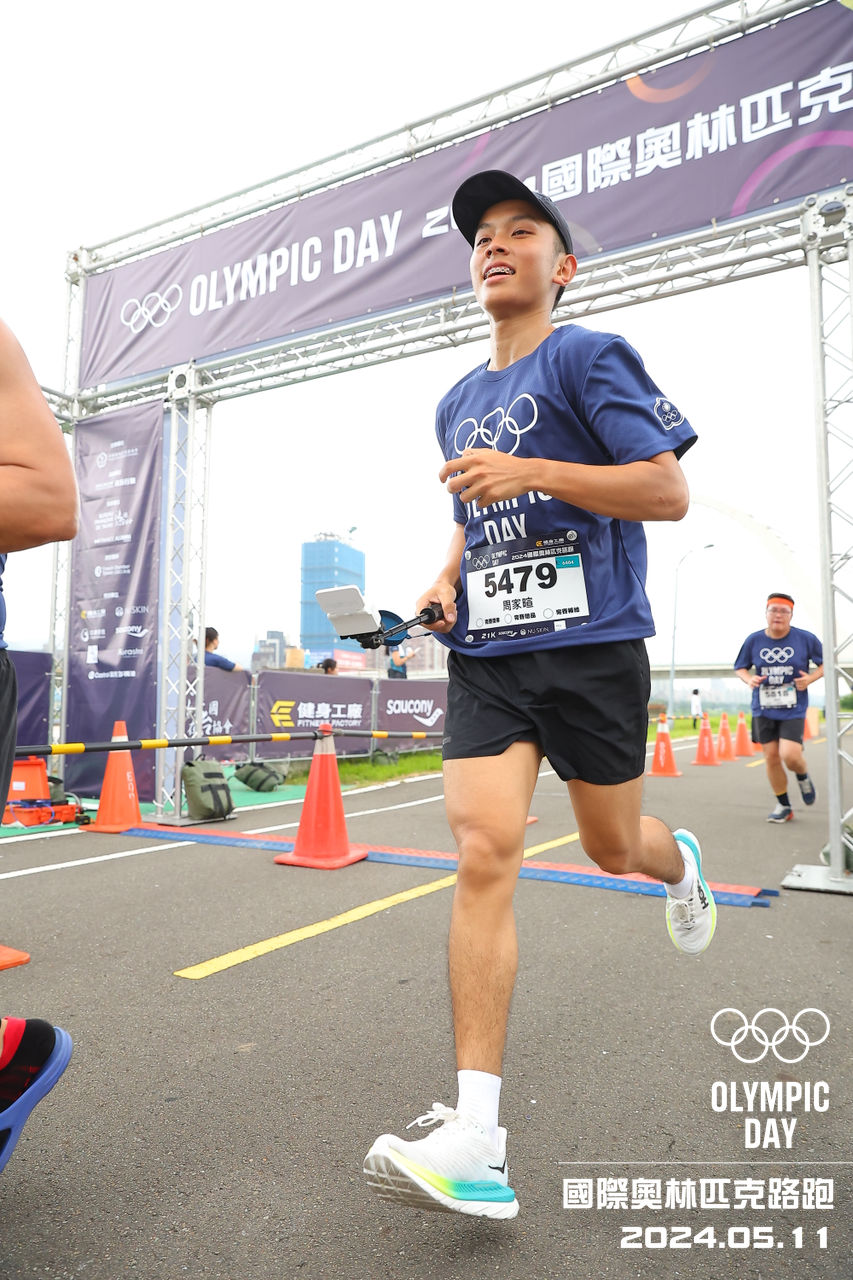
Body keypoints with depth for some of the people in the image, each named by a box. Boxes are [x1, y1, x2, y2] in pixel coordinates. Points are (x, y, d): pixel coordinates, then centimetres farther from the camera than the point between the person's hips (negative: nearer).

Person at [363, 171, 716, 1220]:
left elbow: (669, 491, -8)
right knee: (483, 852, -11)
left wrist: (530, 470, -19)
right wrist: (443, 582, 8)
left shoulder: (589, 357, 0)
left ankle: (680, 863, 51)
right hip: (484, 654, 4)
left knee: (612, 846, 12)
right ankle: (475, 1138, -7)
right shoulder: (456, 404, 19)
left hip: (590, 643, -4)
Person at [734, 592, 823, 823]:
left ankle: (803, 777, 22)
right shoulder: (754, 640, -1)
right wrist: (749, 679, -10)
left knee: (789, 755, -17)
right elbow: (740, 668, 11)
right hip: (763, 710, 2)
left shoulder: (806, 639, -5)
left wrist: (810, 678, -11)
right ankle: (783, 806, 23)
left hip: (793, 710, -2)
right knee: (771, 756, 4)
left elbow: (825, 663, 7)